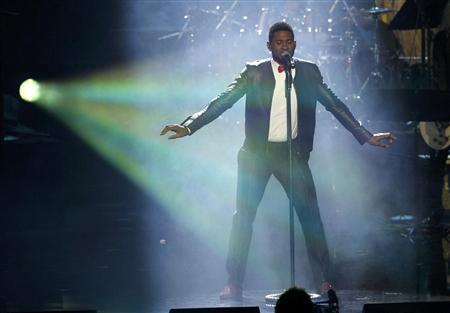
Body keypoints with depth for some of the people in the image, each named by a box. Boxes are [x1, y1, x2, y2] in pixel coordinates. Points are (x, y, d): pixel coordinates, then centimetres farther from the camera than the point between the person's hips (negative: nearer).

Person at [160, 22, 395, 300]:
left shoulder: (309, 72, 3)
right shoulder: (254, 72, -2)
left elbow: (335, 105, 7)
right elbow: (222, 102, -6)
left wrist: (367, 136, 2)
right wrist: (189, 126, -17)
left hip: (292, 153, 1)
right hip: (257, 153, -1)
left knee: (310, 214, -4)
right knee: (243, 217, -2)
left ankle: (323, 280, 5)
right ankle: (234, 284, 4)